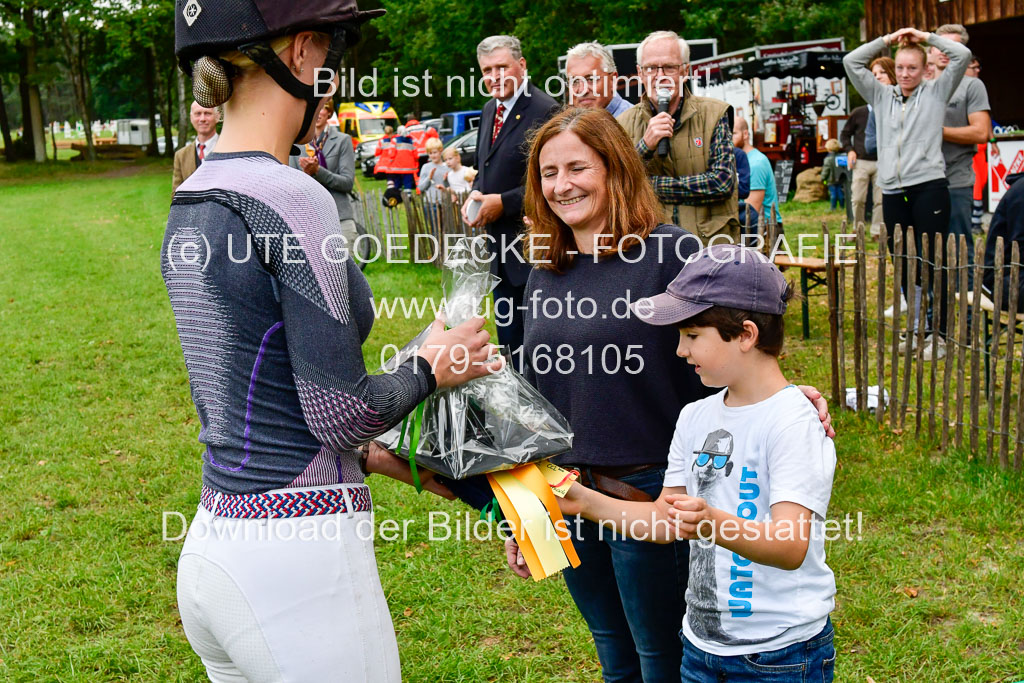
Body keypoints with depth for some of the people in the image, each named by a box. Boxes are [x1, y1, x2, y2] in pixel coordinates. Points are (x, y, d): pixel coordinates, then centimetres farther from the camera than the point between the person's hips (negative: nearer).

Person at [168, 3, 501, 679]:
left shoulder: (189, 205, 9)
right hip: (297, 550, -9)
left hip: (211, 545, 9)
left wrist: (374, 458, 18)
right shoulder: (292, 200, -18)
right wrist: (432, 366, 1)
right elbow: (342, 411, -17)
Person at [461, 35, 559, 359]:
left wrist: (503, 202, -19)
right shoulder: (490, 111, 13)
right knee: (508, 336, 17)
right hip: (500, 247, 9)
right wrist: (475, 194, 3)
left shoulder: (545, 110, -14)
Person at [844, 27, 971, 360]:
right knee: (904, 265, 10)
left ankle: (941, 334, 1)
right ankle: (916, 329, 22)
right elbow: (851, 62, 13)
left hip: (929, 187, -4)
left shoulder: (936, 92, 7)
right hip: (893, 192, 4)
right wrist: (885, 40, 10)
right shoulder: (881, 96, 15)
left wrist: (925, 37, 5)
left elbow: (962, 55, -2)